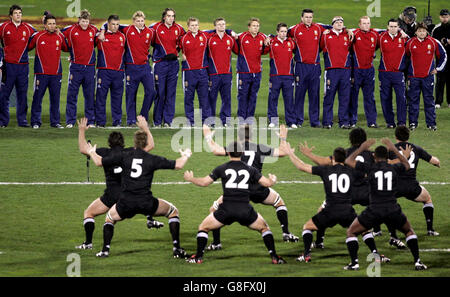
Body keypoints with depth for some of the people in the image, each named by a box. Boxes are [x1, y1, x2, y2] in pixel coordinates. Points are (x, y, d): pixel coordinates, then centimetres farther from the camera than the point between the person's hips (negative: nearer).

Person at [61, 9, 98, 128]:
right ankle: (70, 121, 3)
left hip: (89, 67, 2)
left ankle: (91, 121, 10)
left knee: (90, 95, 4)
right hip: (75, 67, -2)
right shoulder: (71, 30, -3)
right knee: (72, 95, -1)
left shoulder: (94, 30, 3)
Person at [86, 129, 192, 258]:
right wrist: (185, 156, 27)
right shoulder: (152, 159, 3)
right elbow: (178, 165, 5)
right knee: (173, 211, 20)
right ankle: (177, 249, 12)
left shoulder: (124, 156, 5)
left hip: (125, 203, 1)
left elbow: (99, 162, 10)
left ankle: (105, 250, 18)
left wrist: (91, 152, 32)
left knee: (110, 217, 32)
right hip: (146, 202, -1)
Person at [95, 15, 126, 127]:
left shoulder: (122, 36, 10)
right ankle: (100, 121, 2)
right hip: (104, 71, -3)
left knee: (117, 97, 5)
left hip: (118, 71, 3)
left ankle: (117, 121, 11)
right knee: (101, 96, -3)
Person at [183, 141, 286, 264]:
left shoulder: (221, 169, 5)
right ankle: (274, 257, 13)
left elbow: (204, 182, 9)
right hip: (245, 210, 1)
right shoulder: (250, 169, 8)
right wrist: (272, 180, 34)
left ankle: (198, 257, 11)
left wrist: (191, 179, 29)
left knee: (203, 228, 18)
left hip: (227, 209, -1)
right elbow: (267, 183, 10)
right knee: (264, 228, 23)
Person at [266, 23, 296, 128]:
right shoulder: (272, 42, 1)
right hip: (275, 76, -1)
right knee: (273, 98, 0)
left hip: (288, 76, 1)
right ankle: (273, 120, 8)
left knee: (289, 99, 2)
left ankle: (291, 121, 7)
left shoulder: (291, 42, 7)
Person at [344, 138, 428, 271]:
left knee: (351, 232, 17)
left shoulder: (370, 168, 1)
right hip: (393, 211, 2)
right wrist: (394, 149, 33)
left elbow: (348, 161, 15)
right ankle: (417, 261, 17)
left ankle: (354, 262, 5)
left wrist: (362, 148, 24)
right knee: (409, 231, 28)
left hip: (374, 211, -2)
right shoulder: (395, 168, 6)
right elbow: (406, 165, 32)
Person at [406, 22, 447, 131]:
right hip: (414, 76, 0)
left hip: (428, 76, 0)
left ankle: (431, 123, 8)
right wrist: (406, 68, 13)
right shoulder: (410, 43, 1)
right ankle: (413, 123, 10)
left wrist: (438, 68, 9)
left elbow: (443, 55, 12)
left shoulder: (434, 42, 0)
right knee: (413, 100, 3)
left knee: (429, 100, 3)